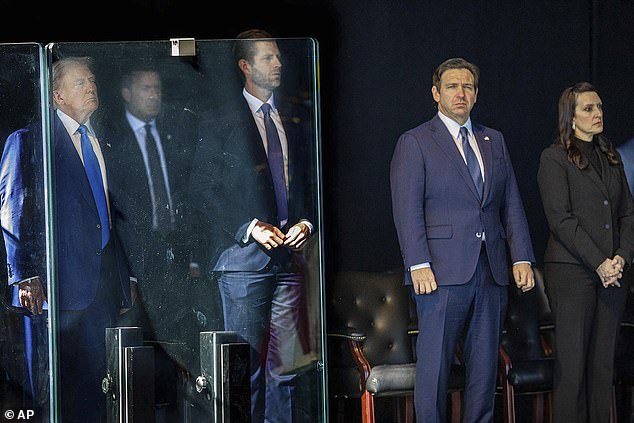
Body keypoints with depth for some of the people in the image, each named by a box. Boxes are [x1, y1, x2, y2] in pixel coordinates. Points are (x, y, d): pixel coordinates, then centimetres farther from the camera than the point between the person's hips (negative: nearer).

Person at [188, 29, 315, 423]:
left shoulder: (296, 122, 15)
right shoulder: (221, 122, 1)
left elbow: (310, 185, 20)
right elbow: (202, 189, -3)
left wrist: (307, 223, 0)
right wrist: (250, 227, -12)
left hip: (290, 257, 4)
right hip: (244, 258, -4)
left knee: (286, 367, 4)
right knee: (246, 366, -3)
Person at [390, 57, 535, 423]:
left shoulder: (494, 141, 17)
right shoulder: (414, 143, 1)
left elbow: (512, 204, 14)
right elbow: (407, 209, -6)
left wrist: (522, 258, 4)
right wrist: (418, 265, -16)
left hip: (492, 271, 5)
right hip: (443, 271, -5)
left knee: (485, 362, 8)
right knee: (434, 362, -2)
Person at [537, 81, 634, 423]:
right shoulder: (554, 158, -2)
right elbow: (560, 219, -10)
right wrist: (599, 262, -13)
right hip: (572, 271, -5)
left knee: (603, 362, 5)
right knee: (572, 361, -4)